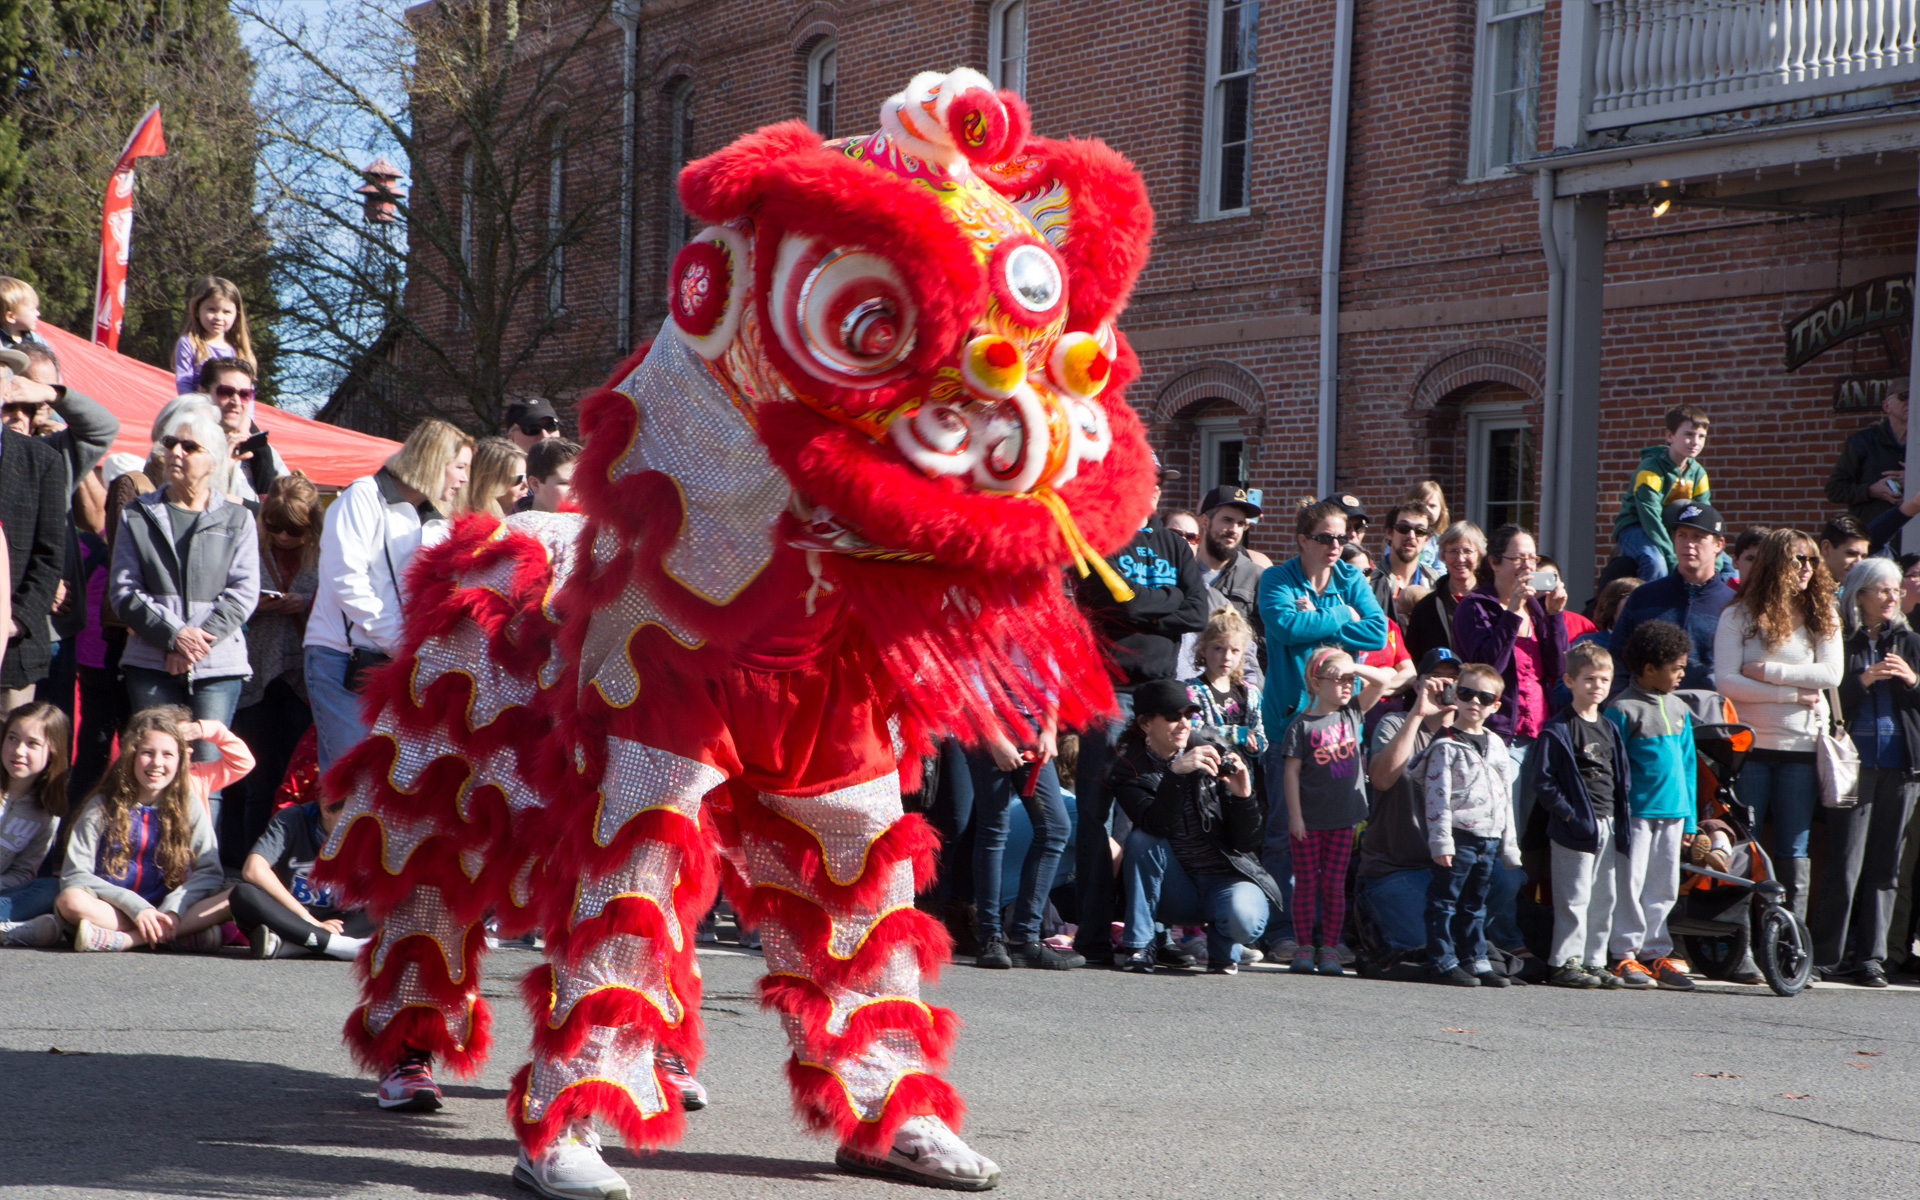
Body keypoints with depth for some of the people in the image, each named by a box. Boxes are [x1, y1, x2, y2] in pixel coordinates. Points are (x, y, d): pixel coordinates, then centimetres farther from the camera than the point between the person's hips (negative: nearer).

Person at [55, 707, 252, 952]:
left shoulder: (190, 805, 4)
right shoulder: (103, 807, -2)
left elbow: (210, 872, 0)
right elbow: (75, 875, -9)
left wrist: (173, 908, -19)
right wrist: (136, 906, -21)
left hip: (163, 911, 2)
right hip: (112, 910, -2)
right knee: (70, 901, -33)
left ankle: (123, 940, -32)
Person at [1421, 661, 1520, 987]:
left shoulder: (1497, 746, 15)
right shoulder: (1446, 746, -5)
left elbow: (1506, 798, 18)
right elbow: (1438, 797, -11)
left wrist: (1509, 844, 16)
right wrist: (1440, 841, -18)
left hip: (1489, 840, 6)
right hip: (1458, 837, -6)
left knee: (1475, 905, 13)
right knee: (1444, 901, -3)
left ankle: (1475, 960, 18)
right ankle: (1444, 963, 1)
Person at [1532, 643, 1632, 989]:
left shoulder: (1610, 729, 15)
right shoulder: (1558, 729, -8)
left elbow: (1622, 778, 19)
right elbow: (1544, 782, -12)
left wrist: (1622, 818, 8)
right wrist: (1568, 814, -18)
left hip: (1608, 827, 7)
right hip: (1576, 828, -7)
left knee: (1603, 899, 10)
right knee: (1574, 898, -6)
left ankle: (1594, 960, 17)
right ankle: (1565, 962, -1)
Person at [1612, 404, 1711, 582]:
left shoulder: (1698, 473, 1)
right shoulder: (1650, 469, -21)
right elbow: (1651, 520, -27)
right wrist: (1675, 562, -31)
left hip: (1673, 532, 7)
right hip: (1635, 529, -7)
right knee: (1655, 562, -38)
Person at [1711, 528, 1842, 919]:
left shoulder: (1822, 616, 8)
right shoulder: (1738, 616, 0)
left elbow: (1831, 674, -5)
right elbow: (1725, 682, -10)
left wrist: (1767, 671, -11)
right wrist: (1793, 694, -11)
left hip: (1801, 744, 2)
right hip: (1749, 744, -2)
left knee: (1794, 850, 3)